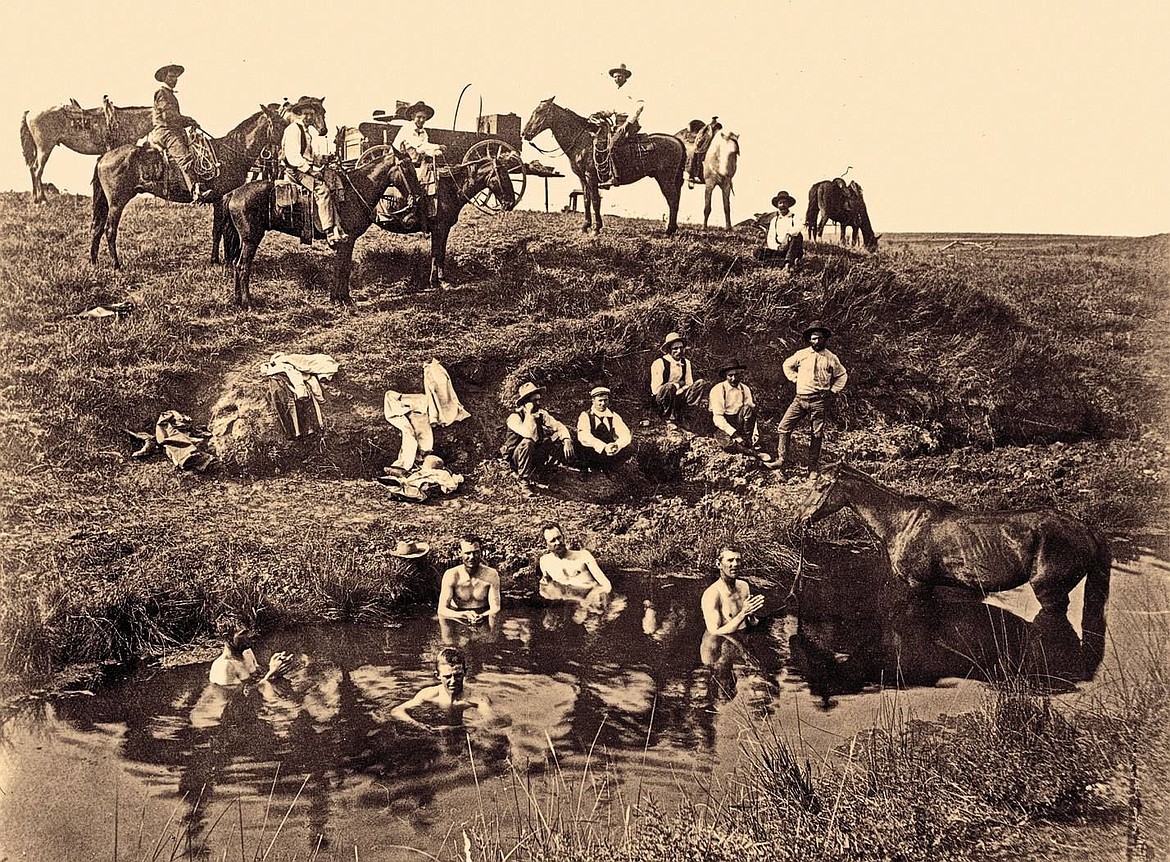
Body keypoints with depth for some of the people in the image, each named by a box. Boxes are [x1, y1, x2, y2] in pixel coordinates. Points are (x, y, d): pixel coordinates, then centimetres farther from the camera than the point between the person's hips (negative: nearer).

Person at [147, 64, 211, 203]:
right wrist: (188, 120, -6)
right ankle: (195, 191, -43)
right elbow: (168, 115, -12)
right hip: (163, 130, -10)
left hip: (176, 130, 10)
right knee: (185, 158, -28)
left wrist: (188, 123, 11)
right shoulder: (161, 93, 0)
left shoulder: (171, 95, 29)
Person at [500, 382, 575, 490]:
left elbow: (558, 426, -7)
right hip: (515, 458, -5)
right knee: (528, 442, -37)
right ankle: (524, 479, -26)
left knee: (559, 435, -8)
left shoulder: (541, 413, -1)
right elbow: (529, 434, -37)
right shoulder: (514, 417, -21)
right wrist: (529, 413, -29)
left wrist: (567, 441, -25)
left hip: (535, 456, 6)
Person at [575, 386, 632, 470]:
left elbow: (626, 435, -7)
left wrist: (616, 445, -31)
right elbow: (583, 436, -22)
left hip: (610, 453, 3)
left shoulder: (614, 417, 6)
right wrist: (603, 447, -37)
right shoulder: (585, 416, -4)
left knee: (628, 450, -23)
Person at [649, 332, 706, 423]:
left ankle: (678, 414, -17)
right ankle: (670, 418, -18)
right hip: (661, 398, -6)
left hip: (678, 397, 6)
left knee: (700, 382, -10)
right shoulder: (659, 363, -14)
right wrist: (678, 385, -14)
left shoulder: (686, 363, 5)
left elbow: (689, 385, 10)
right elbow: (656, 389, -18)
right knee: (670, 386, -38)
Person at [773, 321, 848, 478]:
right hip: (800, 399, 1)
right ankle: (783, 460, -1)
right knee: (784, 427, -9)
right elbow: (787, 365, 22)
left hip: (819, 401, -1)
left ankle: (813, 468, 11)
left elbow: (842, 375, 17)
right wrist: (795, 379, 10)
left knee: (817, 435, 3)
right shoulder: (801, 354, 5)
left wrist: (833, 391, 6)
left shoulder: (831, 358, 3)